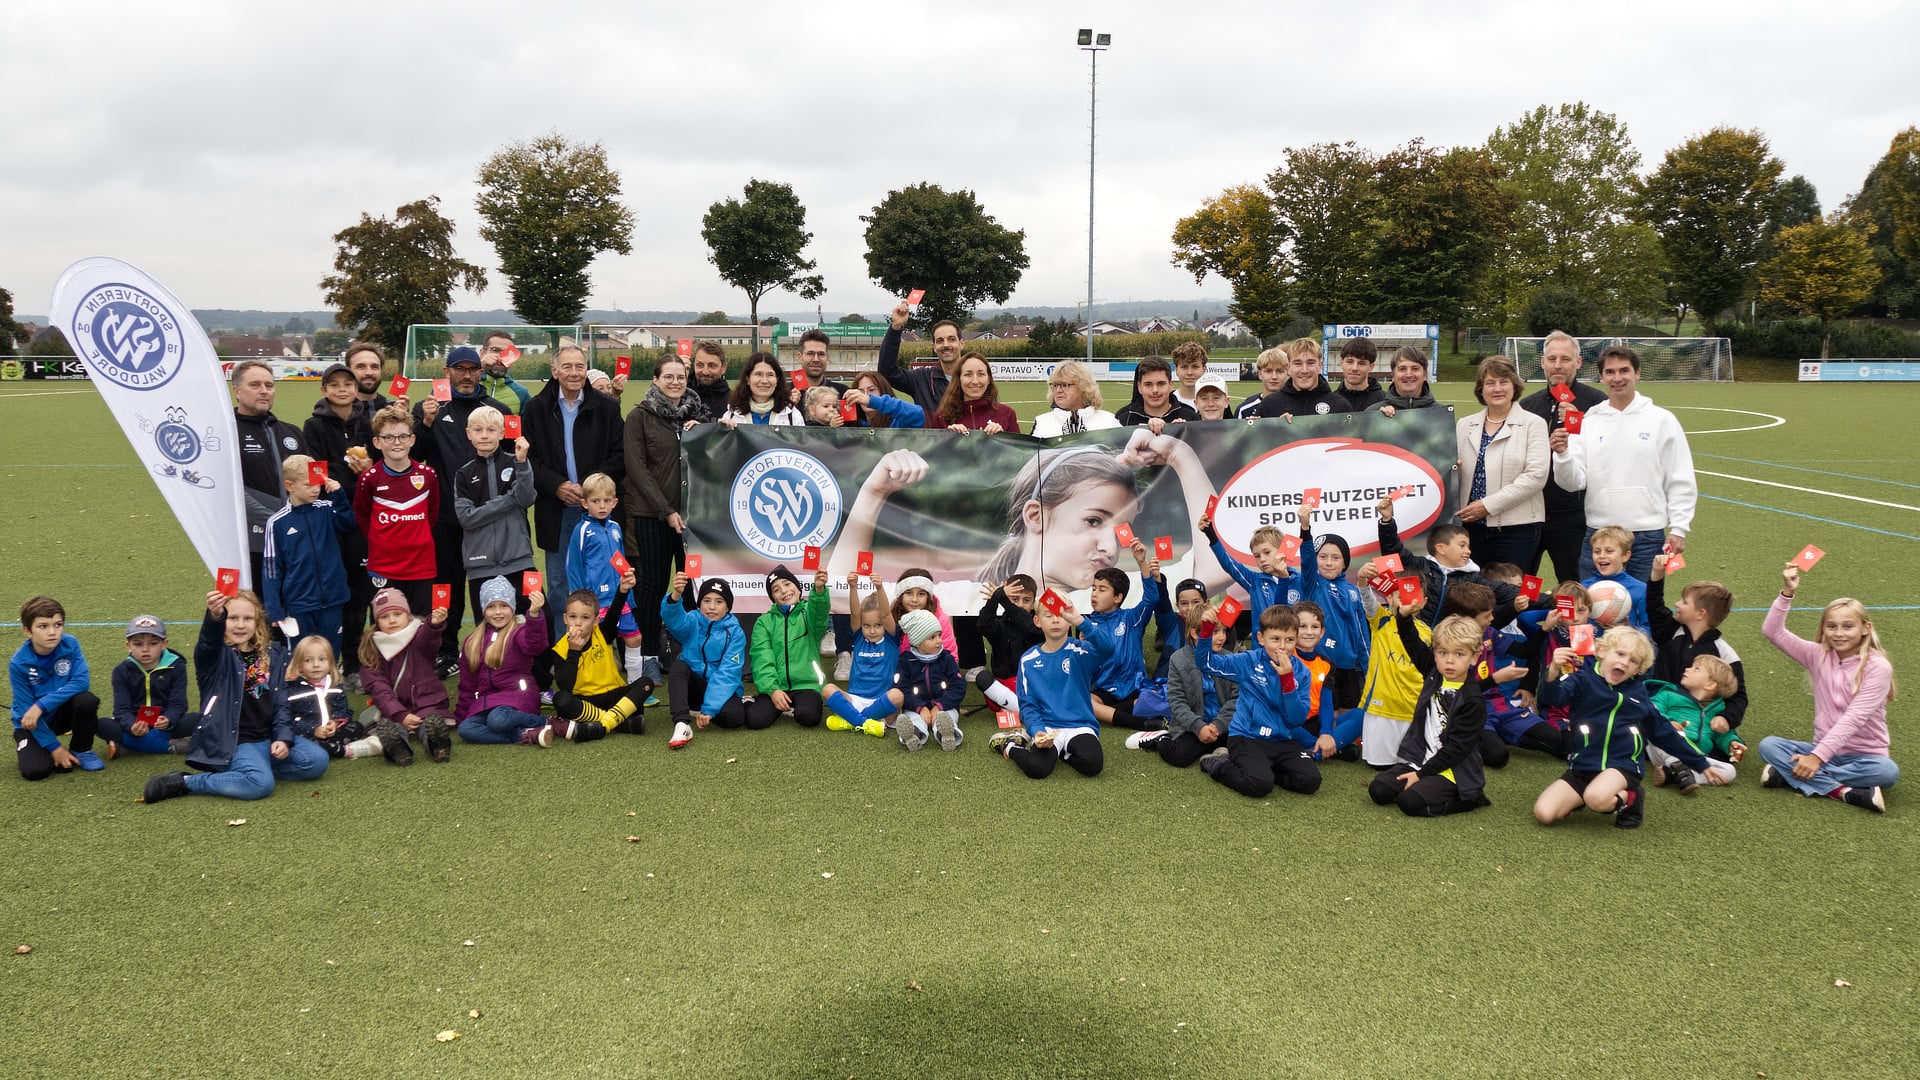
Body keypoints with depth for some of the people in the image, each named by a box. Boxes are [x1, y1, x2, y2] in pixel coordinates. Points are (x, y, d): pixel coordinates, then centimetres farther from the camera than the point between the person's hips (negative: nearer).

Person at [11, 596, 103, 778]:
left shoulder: (70, 644, -16)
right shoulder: (18, 663, -20)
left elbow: (82, 681, -24)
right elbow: (27, 710, -16)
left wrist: (42, 705, -31)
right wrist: (54, 747, -18)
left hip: (61, 712, 2)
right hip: (32, 722, -2)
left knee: (87, 700, -31)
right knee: (35, 770, -24)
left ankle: (81, 750, -4)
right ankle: (26, 746, 14)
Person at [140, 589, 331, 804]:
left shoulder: (273, 654, 11)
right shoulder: (215, 653, -4)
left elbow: (282, 701, 11)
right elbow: (208, 640, -30)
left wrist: (283, 737, -5)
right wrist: (214, 616, -53)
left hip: (268, 737, 6)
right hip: (232, 742, -5)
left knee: (317, 760, -13)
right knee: (261, 783, -30)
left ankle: (258, 767, 2)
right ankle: (184, 783, -11)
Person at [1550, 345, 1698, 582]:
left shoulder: (1662, 420, 2)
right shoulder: (1588, 422, 5)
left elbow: (1681, 481, 2)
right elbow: (1574, 480, -2)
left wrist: (1679, 529, -4)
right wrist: (1562, 454, -21)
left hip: (1648, 536, -1)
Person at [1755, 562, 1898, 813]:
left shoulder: (1878, 666, -11)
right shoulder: (1818, 656, 1)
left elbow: (1854, 718, -20)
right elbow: (1772, 631, -6)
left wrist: (1817, 757, -26)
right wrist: (1787, 593, -19)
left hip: (1863, 754, -3)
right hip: (1823, 749, 4)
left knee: (1887, 772, -34)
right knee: (1768, 745, -19)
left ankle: (1787, 775, -33)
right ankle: (1843, 791, -30)